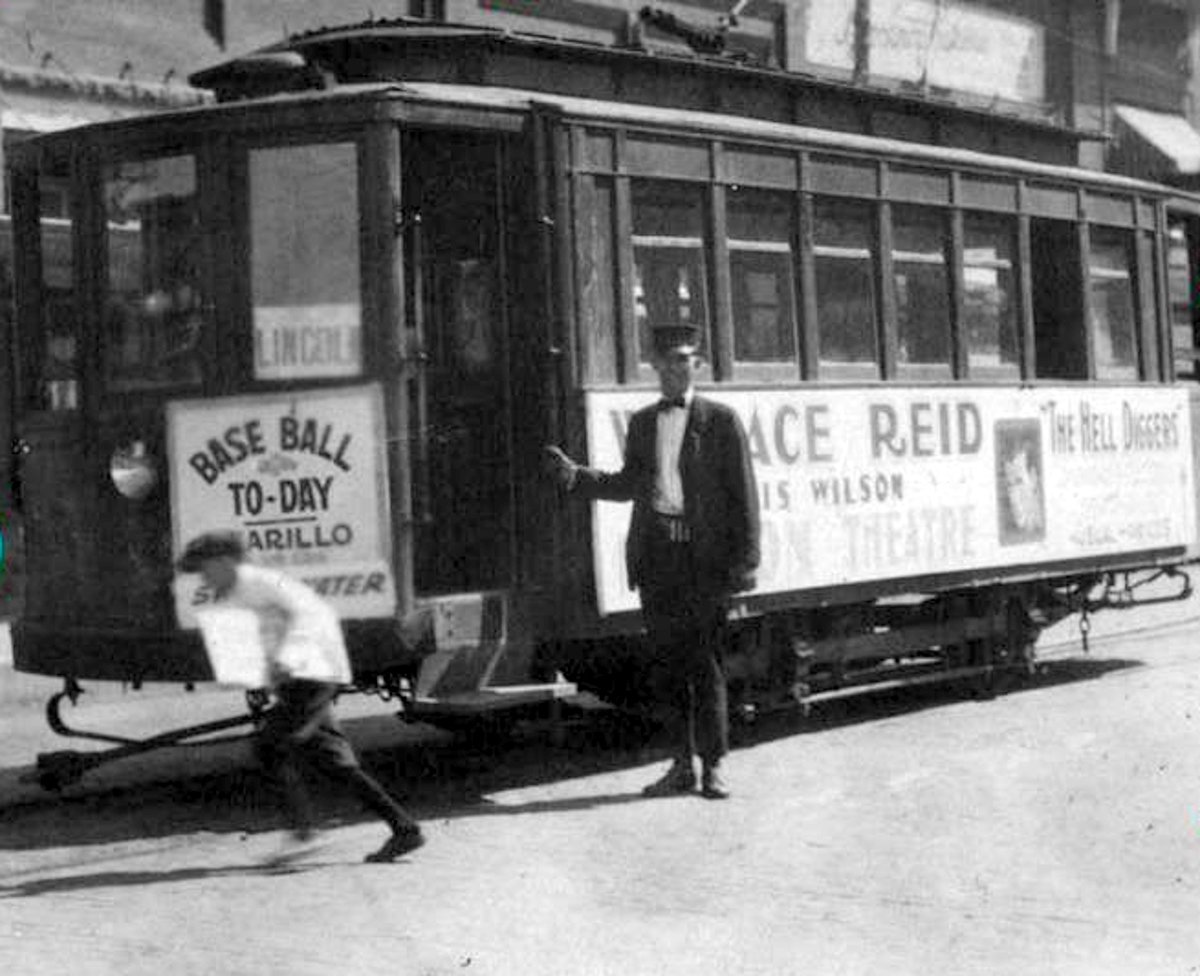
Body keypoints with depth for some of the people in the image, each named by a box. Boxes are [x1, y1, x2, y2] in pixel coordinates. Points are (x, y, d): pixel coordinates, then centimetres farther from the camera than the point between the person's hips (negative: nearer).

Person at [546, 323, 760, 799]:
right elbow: (629, 485, 21)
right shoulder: (643, 422, 15)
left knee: (705, 663, -2)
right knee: (669, 662, 7)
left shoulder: (720, 420, 1)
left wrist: (744, 560, -9)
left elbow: (743, 493, -2)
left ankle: (712, 767, 7)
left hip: (704, 555, -4)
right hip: (656, 554, 4)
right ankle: (683, 764, 16)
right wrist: (574, 476, 8)